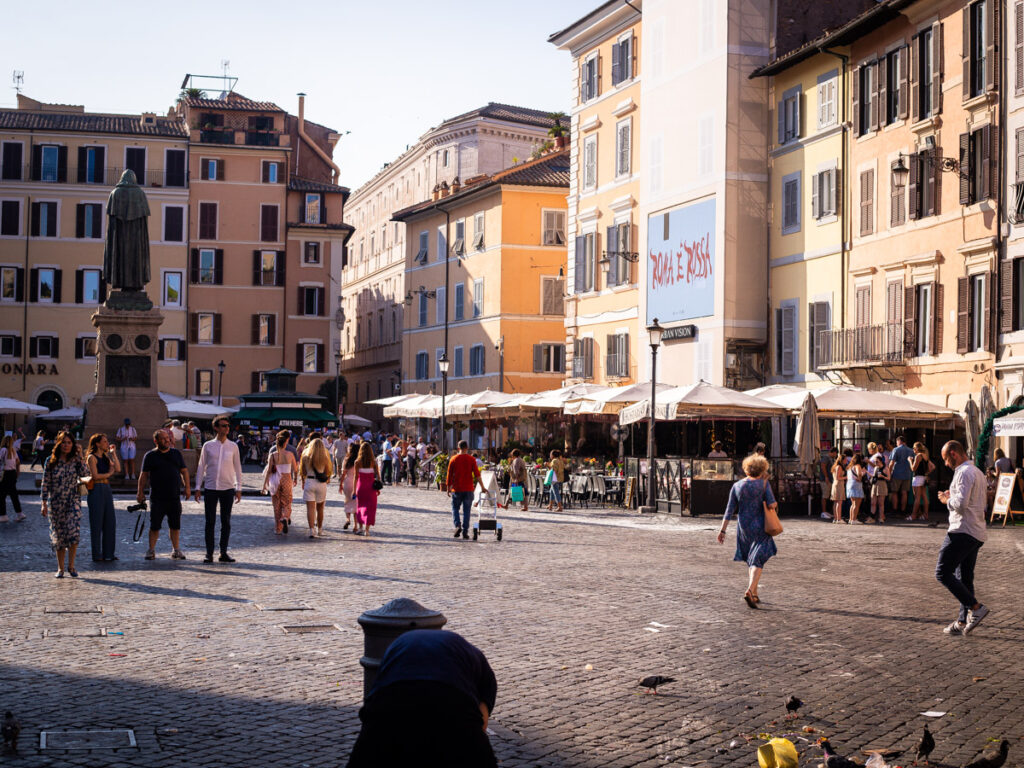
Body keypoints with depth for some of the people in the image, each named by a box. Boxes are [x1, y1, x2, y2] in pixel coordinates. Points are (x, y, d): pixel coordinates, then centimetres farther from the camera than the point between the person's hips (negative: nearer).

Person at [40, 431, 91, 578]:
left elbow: (85, 474, -12)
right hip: (56, 503, 0)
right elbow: (45, 483, 1)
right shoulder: (51, 461, 1)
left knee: (74, 532, -15)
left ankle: (71, 566, -3)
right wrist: (44, 504, -3)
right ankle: (60, 568, 18)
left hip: (73, 501, 0)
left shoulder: (75, 460, 3)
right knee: (58, 535, 6)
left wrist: (80, 457, -12)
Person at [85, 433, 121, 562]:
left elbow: (118, 469, 5)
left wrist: (113, 453, 5)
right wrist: (109, 474, -1)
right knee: (97, 523, -2)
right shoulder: (92, 457, -6)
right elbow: (95, 476, -15)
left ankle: (108, 552, 13)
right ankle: (97, 555, 4)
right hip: (96, 490, -7)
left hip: (107, 490, 7)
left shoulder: (106, 457, 16)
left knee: (110, 521, 6)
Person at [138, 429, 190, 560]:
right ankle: (151, 550, 11)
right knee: (154, 525, 0)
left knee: (175, 525, 6)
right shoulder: (150, 456, 2)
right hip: (157, 498, -2)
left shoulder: (176, 453, 11)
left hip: (174, 496, 3)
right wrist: (140, 492, -2)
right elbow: (144, 475, 3)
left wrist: (187, 487, 3)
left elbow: (184, 471, 13)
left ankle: (176, 550, 16)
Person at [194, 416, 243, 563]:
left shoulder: (233, 447, 6)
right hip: (210, 488, -1)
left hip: (228, 488, 1)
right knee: (210, 521, 0)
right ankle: (209, 553, 5)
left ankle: (223, 553, 11)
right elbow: (201, 467, 7)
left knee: (226, 522, 4)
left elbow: (237, 468, 10)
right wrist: (198, 487, 3)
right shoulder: (208, 445, 4)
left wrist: (238, 489, 5)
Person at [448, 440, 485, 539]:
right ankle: (465, 531, 3)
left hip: (456, 489, 0)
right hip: (468, 489, 0)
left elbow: (449, 475, 2)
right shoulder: (471, 459, -2)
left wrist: (448, 488, 11)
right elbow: (477, 474, -7)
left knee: (455, 508, 13)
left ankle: (458, 525, -9)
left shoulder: (454, 459, 0)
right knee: (466, 510, 6)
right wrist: (482, 487, -2)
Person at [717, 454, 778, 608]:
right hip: (759, 527, -4)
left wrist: (723, 530, -2)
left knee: (751, 561, 19)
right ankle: (749, 590, -25)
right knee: (758, 561, -4)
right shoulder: (763, 484, -7)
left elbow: (730, 510, -2)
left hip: (743, 528, 4)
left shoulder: (737, 486, 1)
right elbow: (771, 504, -14)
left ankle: (754, 595, 24)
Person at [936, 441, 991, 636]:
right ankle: (963, 621, 13)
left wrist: (947, 499, -3)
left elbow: (961, 503, -23)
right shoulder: (978, 473, 19)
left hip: (963, 531, -10)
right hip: (977, 533, 10)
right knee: (964, 578, 12)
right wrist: (952, 498, 16)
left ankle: (976, 608, -12)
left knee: (943, 572, -8)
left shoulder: (964, 472, -13)